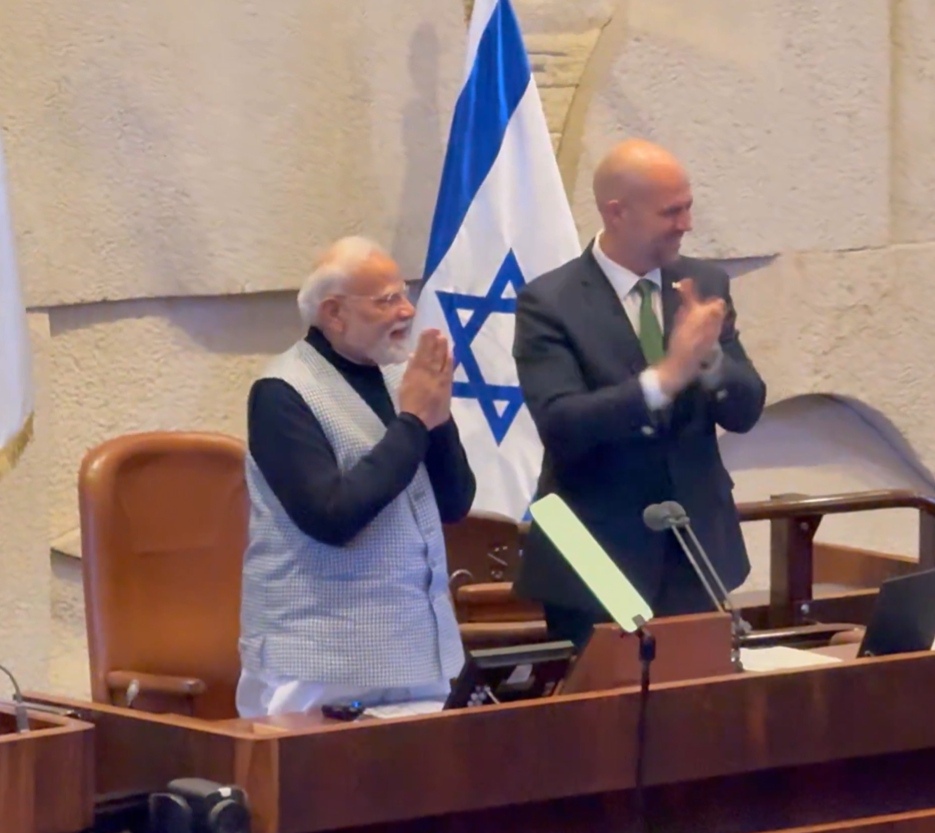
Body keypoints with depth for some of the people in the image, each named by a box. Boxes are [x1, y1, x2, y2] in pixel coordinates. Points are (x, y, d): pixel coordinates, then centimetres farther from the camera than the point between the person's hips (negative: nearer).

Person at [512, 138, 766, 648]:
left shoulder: (704, 286, 5)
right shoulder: (549, 303, -9)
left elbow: (745, 410, 1)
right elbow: (561, 426, -21)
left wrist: (708, 359, -20)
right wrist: (666, 376, -31)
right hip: (597, 559, -4)